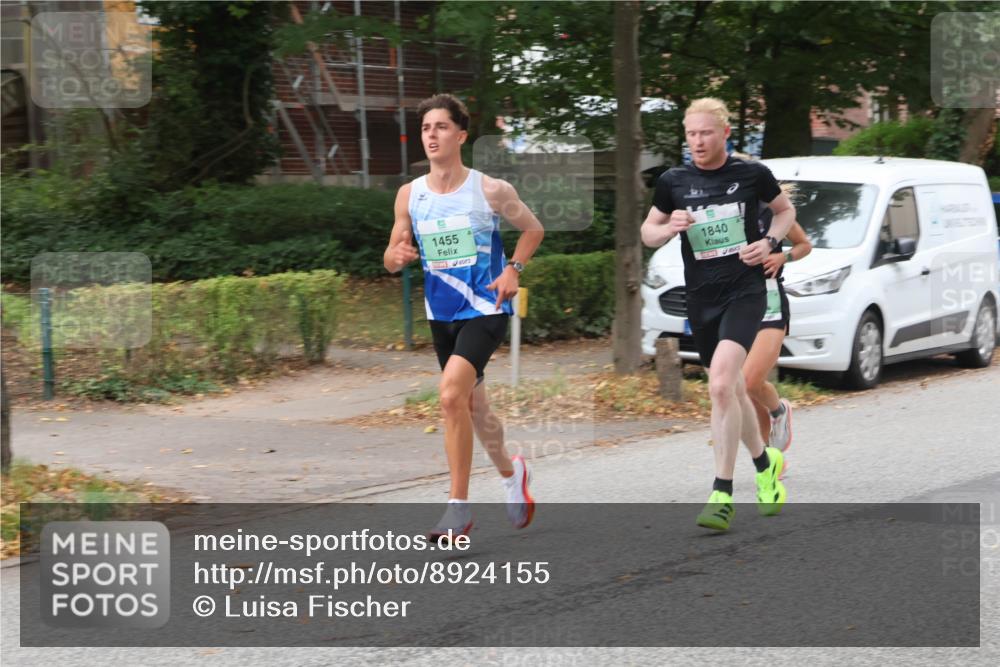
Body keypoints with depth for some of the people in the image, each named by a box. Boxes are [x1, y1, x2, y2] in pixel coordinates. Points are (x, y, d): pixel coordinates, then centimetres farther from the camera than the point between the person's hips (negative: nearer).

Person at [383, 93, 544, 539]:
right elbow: (391, 259, 7)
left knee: (451, 391, -25)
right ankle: (511, 473, 47)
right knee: (472, 405, 18)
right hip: (441, 314, 5)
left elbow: (533, 228, 8)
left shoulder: (490, 190, -9)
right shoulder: (409, 195, 0)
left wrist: (513, 269, -7)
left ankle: (458, 507, -19)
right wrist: (398, 256, -17)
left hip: (486, 308, -5)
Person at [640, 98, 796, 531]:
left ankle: (721, 495, -20)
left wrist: (770, 241, -2)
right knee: (730, 391, 14)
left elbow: (785, 210, 17)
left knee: (721, 384, -22)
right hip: (701, 299, 4)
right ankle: (765, 462, 42)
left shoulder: (752, 174, -1)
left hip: (745, 291, -4)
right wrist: (669, 228, -8)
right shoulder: (673, 182, 3)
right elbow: (647, 232, 14)